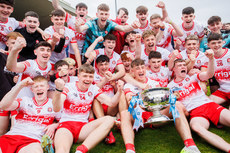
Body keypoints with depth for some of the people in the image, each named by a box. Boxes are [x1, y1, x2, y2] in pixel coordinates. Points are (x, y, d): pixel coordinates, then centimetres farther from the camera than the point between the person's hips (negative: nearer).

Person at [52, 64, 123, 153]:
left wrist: (119, 92, -19)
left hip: (83, 127, 6)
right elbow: (56, 109, -18)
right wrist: (58, 90, -36)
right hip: (66, 125, -5)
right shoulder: (68, 87, -4)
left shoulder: (93, 89, 8)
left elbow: (111, 103, 0)